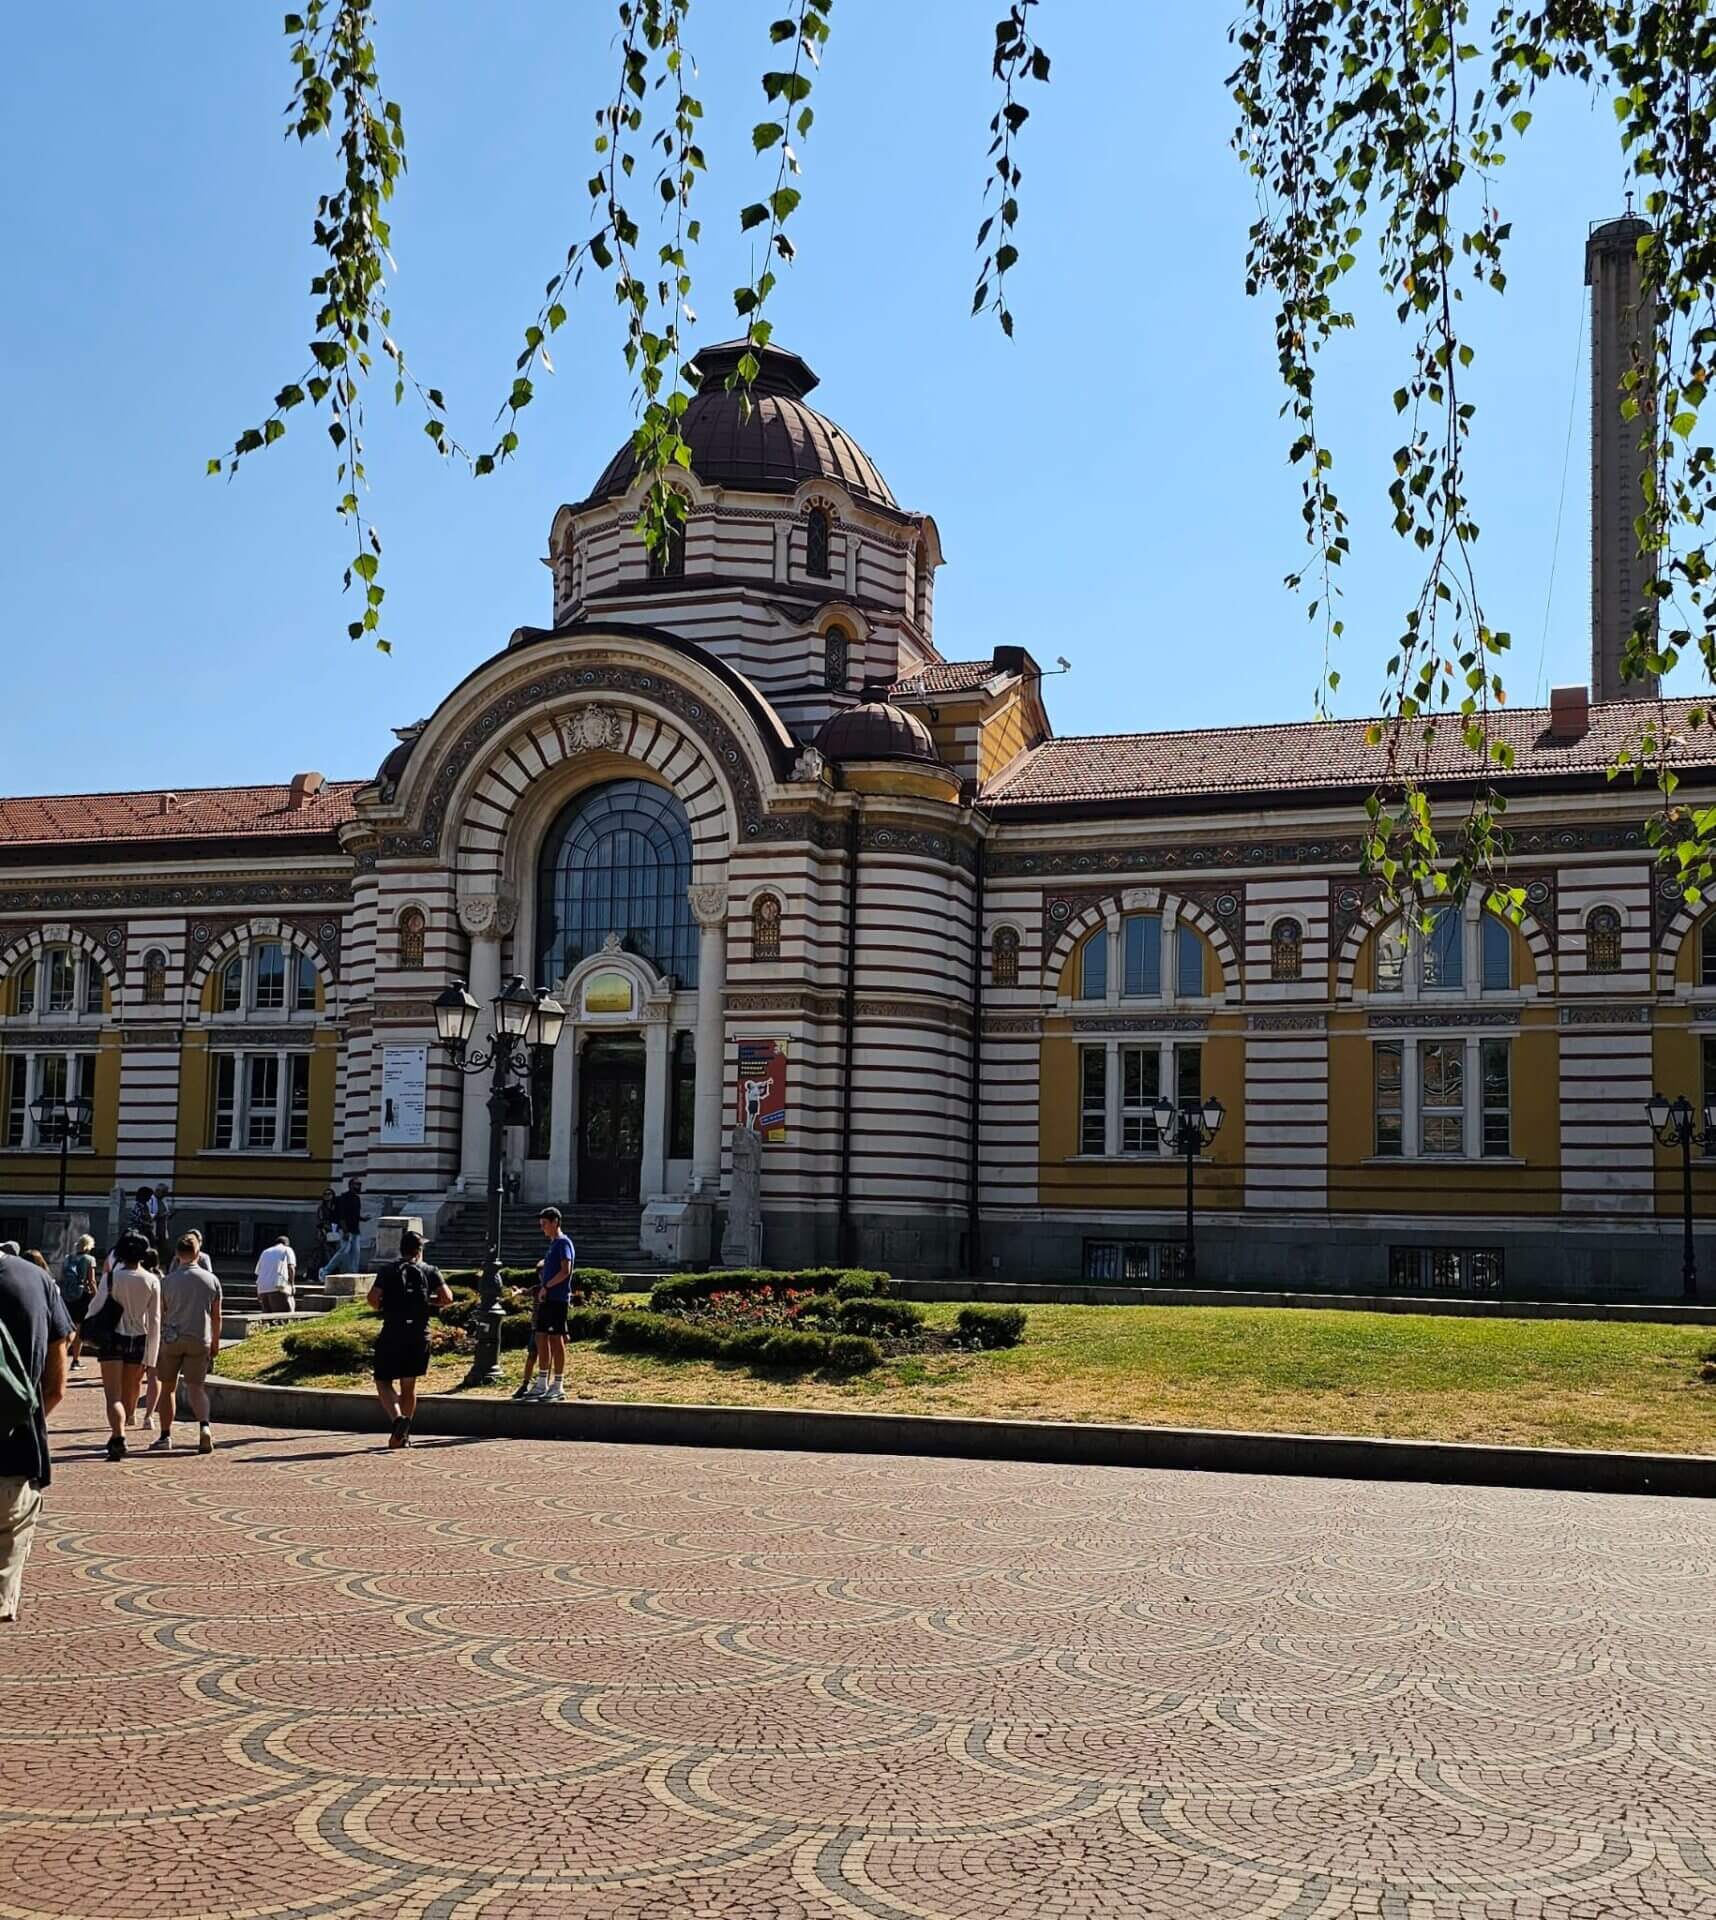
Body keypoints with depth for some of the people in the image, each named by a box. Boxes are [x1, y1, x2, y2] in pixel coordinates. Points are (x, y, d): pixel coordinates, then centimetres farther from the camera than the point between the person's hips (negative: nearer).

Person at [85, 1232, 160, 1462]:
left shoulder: (113, 1276, -9)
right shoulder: (152, 1281, -3)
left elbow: (95, 1307, -4)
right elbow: (154, 1321, -2)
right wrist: (150, 1356, 4)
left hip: (113, 1339, -2)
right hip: (139, 1341, 2)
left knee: (113, 1396, -6)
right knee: (128, 1394, 17)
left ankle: (118, 1436, -26)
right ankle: (117, 1438, 26)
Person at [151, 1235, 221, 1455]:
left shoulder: (168, 1280, -1)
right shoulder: (211, 1280, 3)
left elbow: (159, 1314, 3)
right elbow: (216, 1316, 8)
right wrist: (215, 1342, 19)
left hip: (171, 1338, -1)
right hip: (199, 1340, 1)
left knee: (168, 1387, 11)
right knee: (196, 1387, 5)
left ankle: (166, 1436, 13)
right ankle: (204, 1425, -20)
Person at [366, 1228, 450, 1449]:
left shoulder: (388, 1270, 2)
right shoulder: (430, 1272, 5)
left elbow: (373, 1297, -9)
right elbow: (447, 1298, -6)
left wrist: (382, 1307, 12)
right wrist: (429, 1301, 13)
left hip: (392, 1334, -2)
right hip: (419, 1335, 2)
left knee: (383, 1382, 5)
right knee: (409, 1385, 14)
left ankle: (397, 1418, -20)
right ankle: (403, 1434, 16)